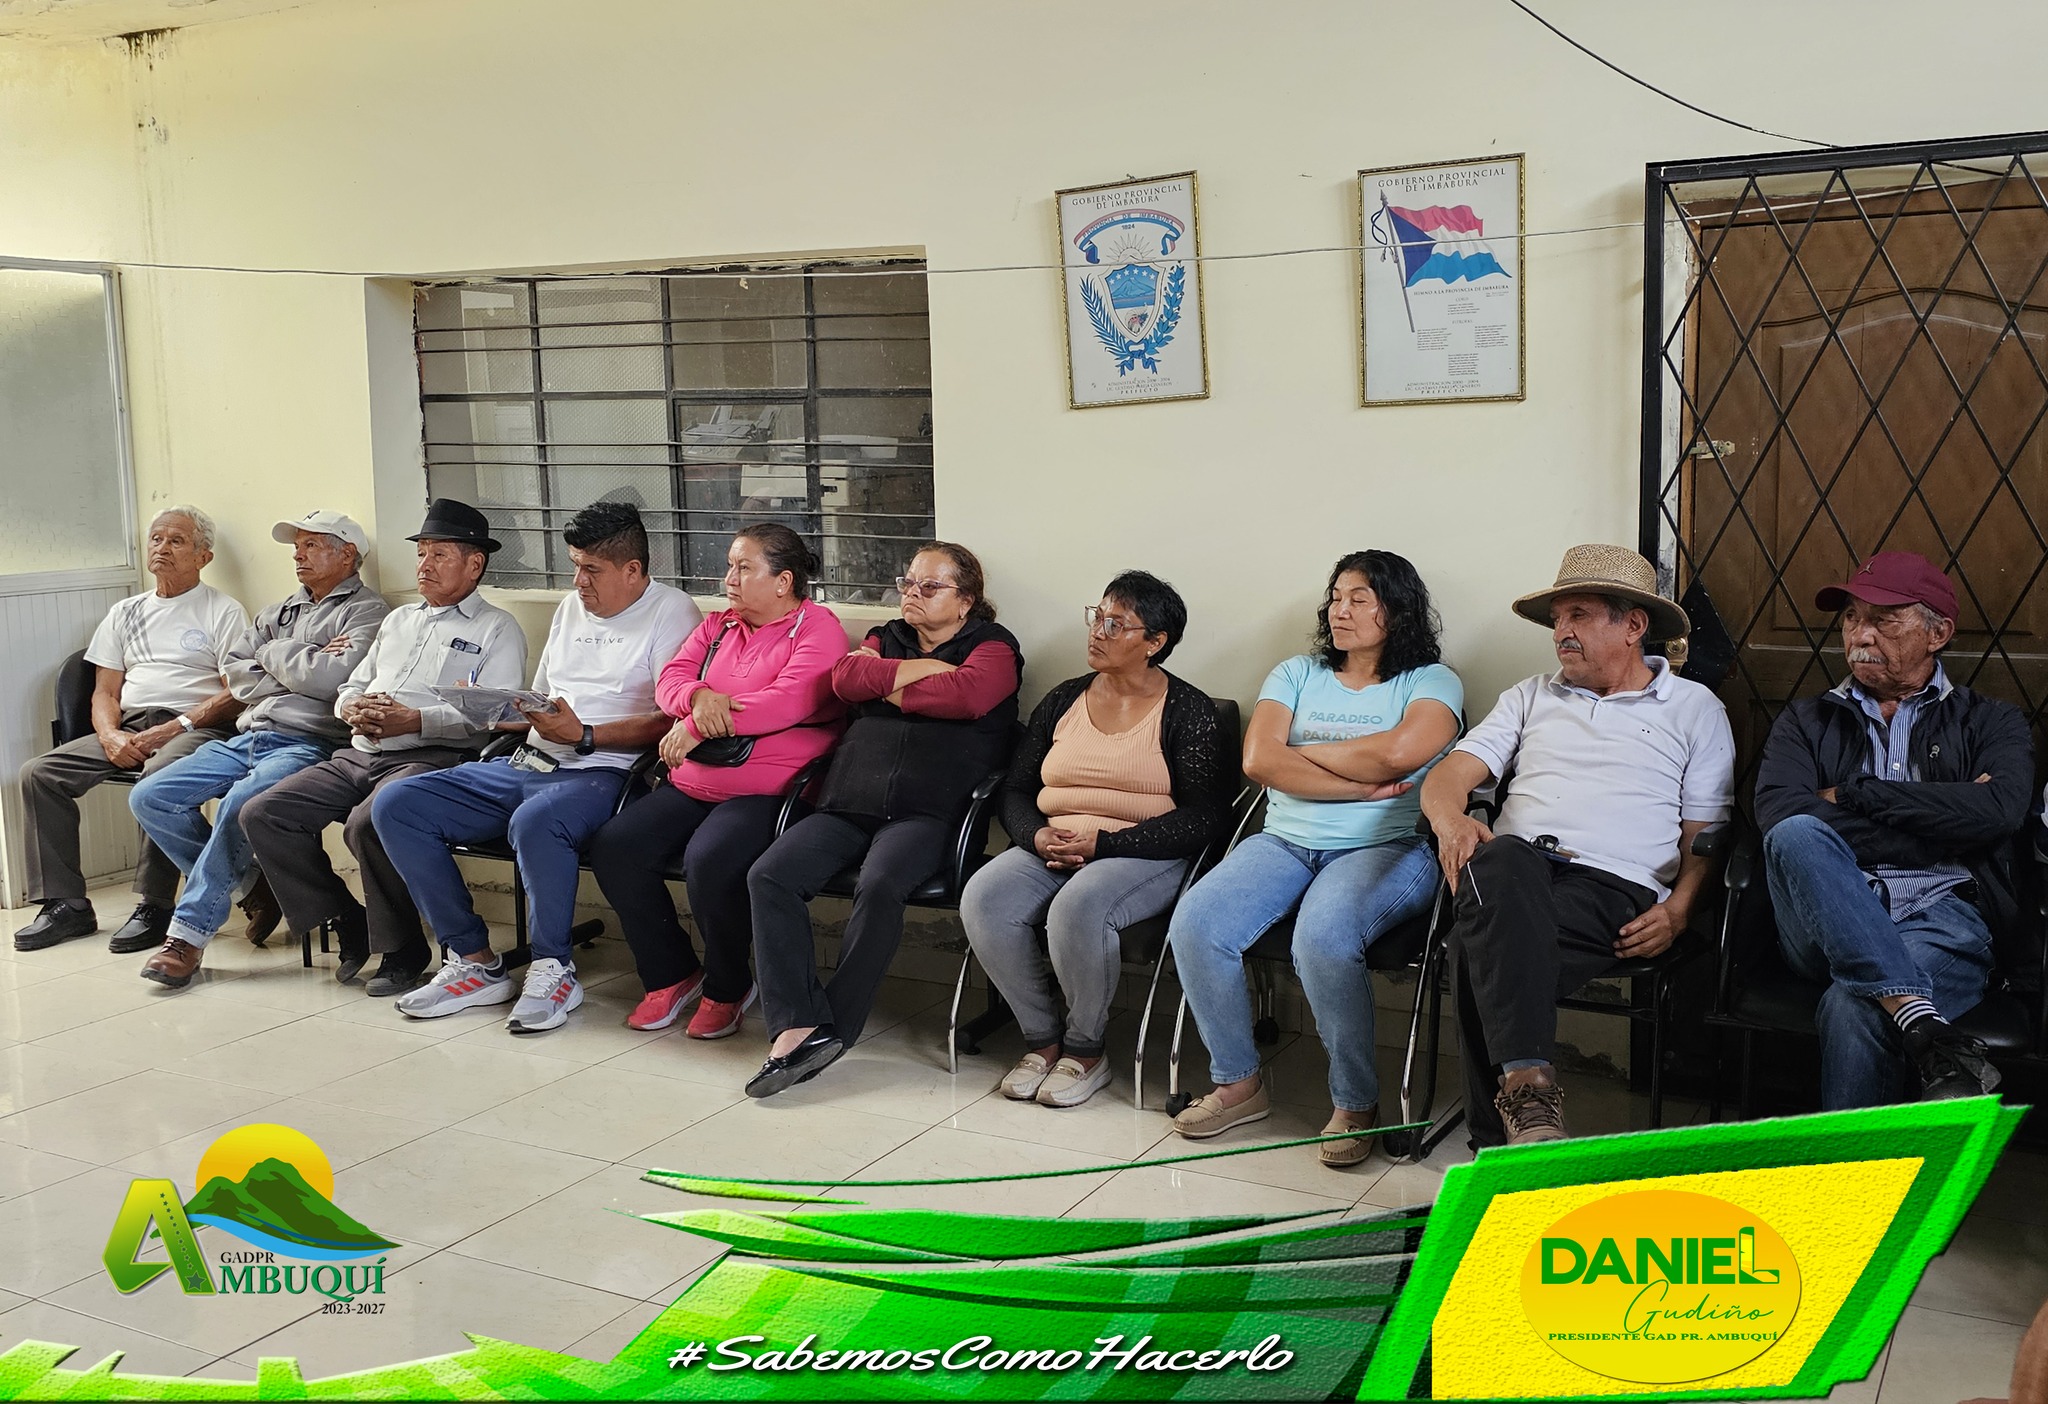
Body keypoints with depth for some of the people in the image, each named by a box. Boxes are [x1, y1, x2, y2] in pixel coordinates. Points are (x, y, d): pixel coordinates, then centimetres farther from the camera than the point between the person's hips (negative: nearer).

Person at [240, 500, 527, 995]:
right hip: (358, 754, 8)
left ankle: (403, 950, -15)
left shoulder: (497, 629, 6)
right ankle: (348, 923, 1)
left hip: (432, 757, -7)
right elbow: (350, 688, 28)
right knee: (261, 814, -10)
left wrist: (414, 720, -19)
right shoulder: (398, 620, 29)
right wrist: (354, 709, 3)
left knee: (368, 824, -36)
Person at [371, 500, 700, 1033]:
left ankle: (553, 969, -16)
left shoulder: (671, 613, -2)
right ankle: (474, 961, -3)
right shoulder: (570, 608, 23)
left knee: (535, 822, -40)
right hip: (528, 764, 8)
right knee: (394, 805, -6)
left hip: (604, 770, -8)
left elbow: (672, 720, -13)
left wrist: (584, 736, -21)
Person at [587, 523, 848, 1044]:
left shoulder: (817, 627, -3)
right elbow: (671, 678, 10)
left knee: (709, 861, -32)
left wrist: (696, 728, -15)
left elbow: (788, 702, -19)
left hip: (768, 791, -7)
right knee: (613, 847, -12)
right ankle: (673, 973, 5)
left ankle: (728, 987, -4)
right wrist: (699, 697, -16)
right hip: (693, 785, 8)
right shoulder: (718, 626, 20)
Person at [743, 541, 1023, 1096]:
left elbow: (967, 695, -11)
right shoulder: (886, 638, 27)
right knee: (769, 876, -20)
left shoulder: (992, 646, 12)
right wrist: (919, 670, -1)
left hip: (927, 810, -5)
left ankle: (834, 1028, -23)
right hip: (850, 802, 5)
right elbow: (845, 678, 6)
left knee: (879, 887, -34)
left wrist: (894, 691, 2)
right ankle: (796, 1025, -25)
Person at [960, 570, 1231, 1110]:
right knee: (982, 900, -24)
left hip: (1144, 854, -5)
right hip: (1052, 848, 5)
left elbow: (1204, 816, -10)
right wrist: (1038, 836, -8)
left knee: (1078, 908, -36)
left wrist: (1101, 843, -17)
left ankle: (1086, 1051, -10)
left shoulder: (1187, 711, -2)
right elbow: (1016, 790, 16)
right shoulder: (1063, 700, 13)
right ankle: (1042, 1039, -7)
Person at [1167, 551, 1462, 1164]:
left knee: (1323, 938, -36)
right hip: (1285, 841, 4)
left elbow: (1395, 753, -16)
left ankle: (1355, 1103, -14)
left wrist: (1303, 751, -3)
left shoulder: (1431, 681, 6)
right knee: (1194, 923, -21)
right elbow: (1258, 761, -1)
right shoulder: (1297, 675, 16)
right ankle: (1238, 1083, -2)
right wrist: (1363, 785, -8)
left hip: (1385, 847, -4)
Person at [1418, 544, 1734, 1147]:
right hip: (1516, 873, 3)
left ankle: (1498, 1141, -32)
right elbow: (1446, 777, 17)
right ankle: (1527, 1083, -48)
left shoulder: (1696, 709, 20)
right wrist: (1451, 821, -9)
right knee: (1499, 860, -40)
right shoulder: (1530, 697, 28)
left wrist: (1676, 911, -8)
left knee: (1480, 955, -36)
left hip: (1615, 886, -2)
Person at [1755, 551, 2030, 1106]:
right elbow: (1778, 816, -2)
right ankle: (1930, 1035, -42)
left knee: (1853, 1007, -35)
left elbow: (1999, 811, -5)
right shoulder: (1808, 721, 20)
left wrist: (1852, 796, -2)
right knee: (1797, 835, -33)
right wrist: (1941, 816, -3)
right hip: (1828, 922, 2)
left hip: (1942, 918, -2)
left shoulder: (1990, 722, 19)